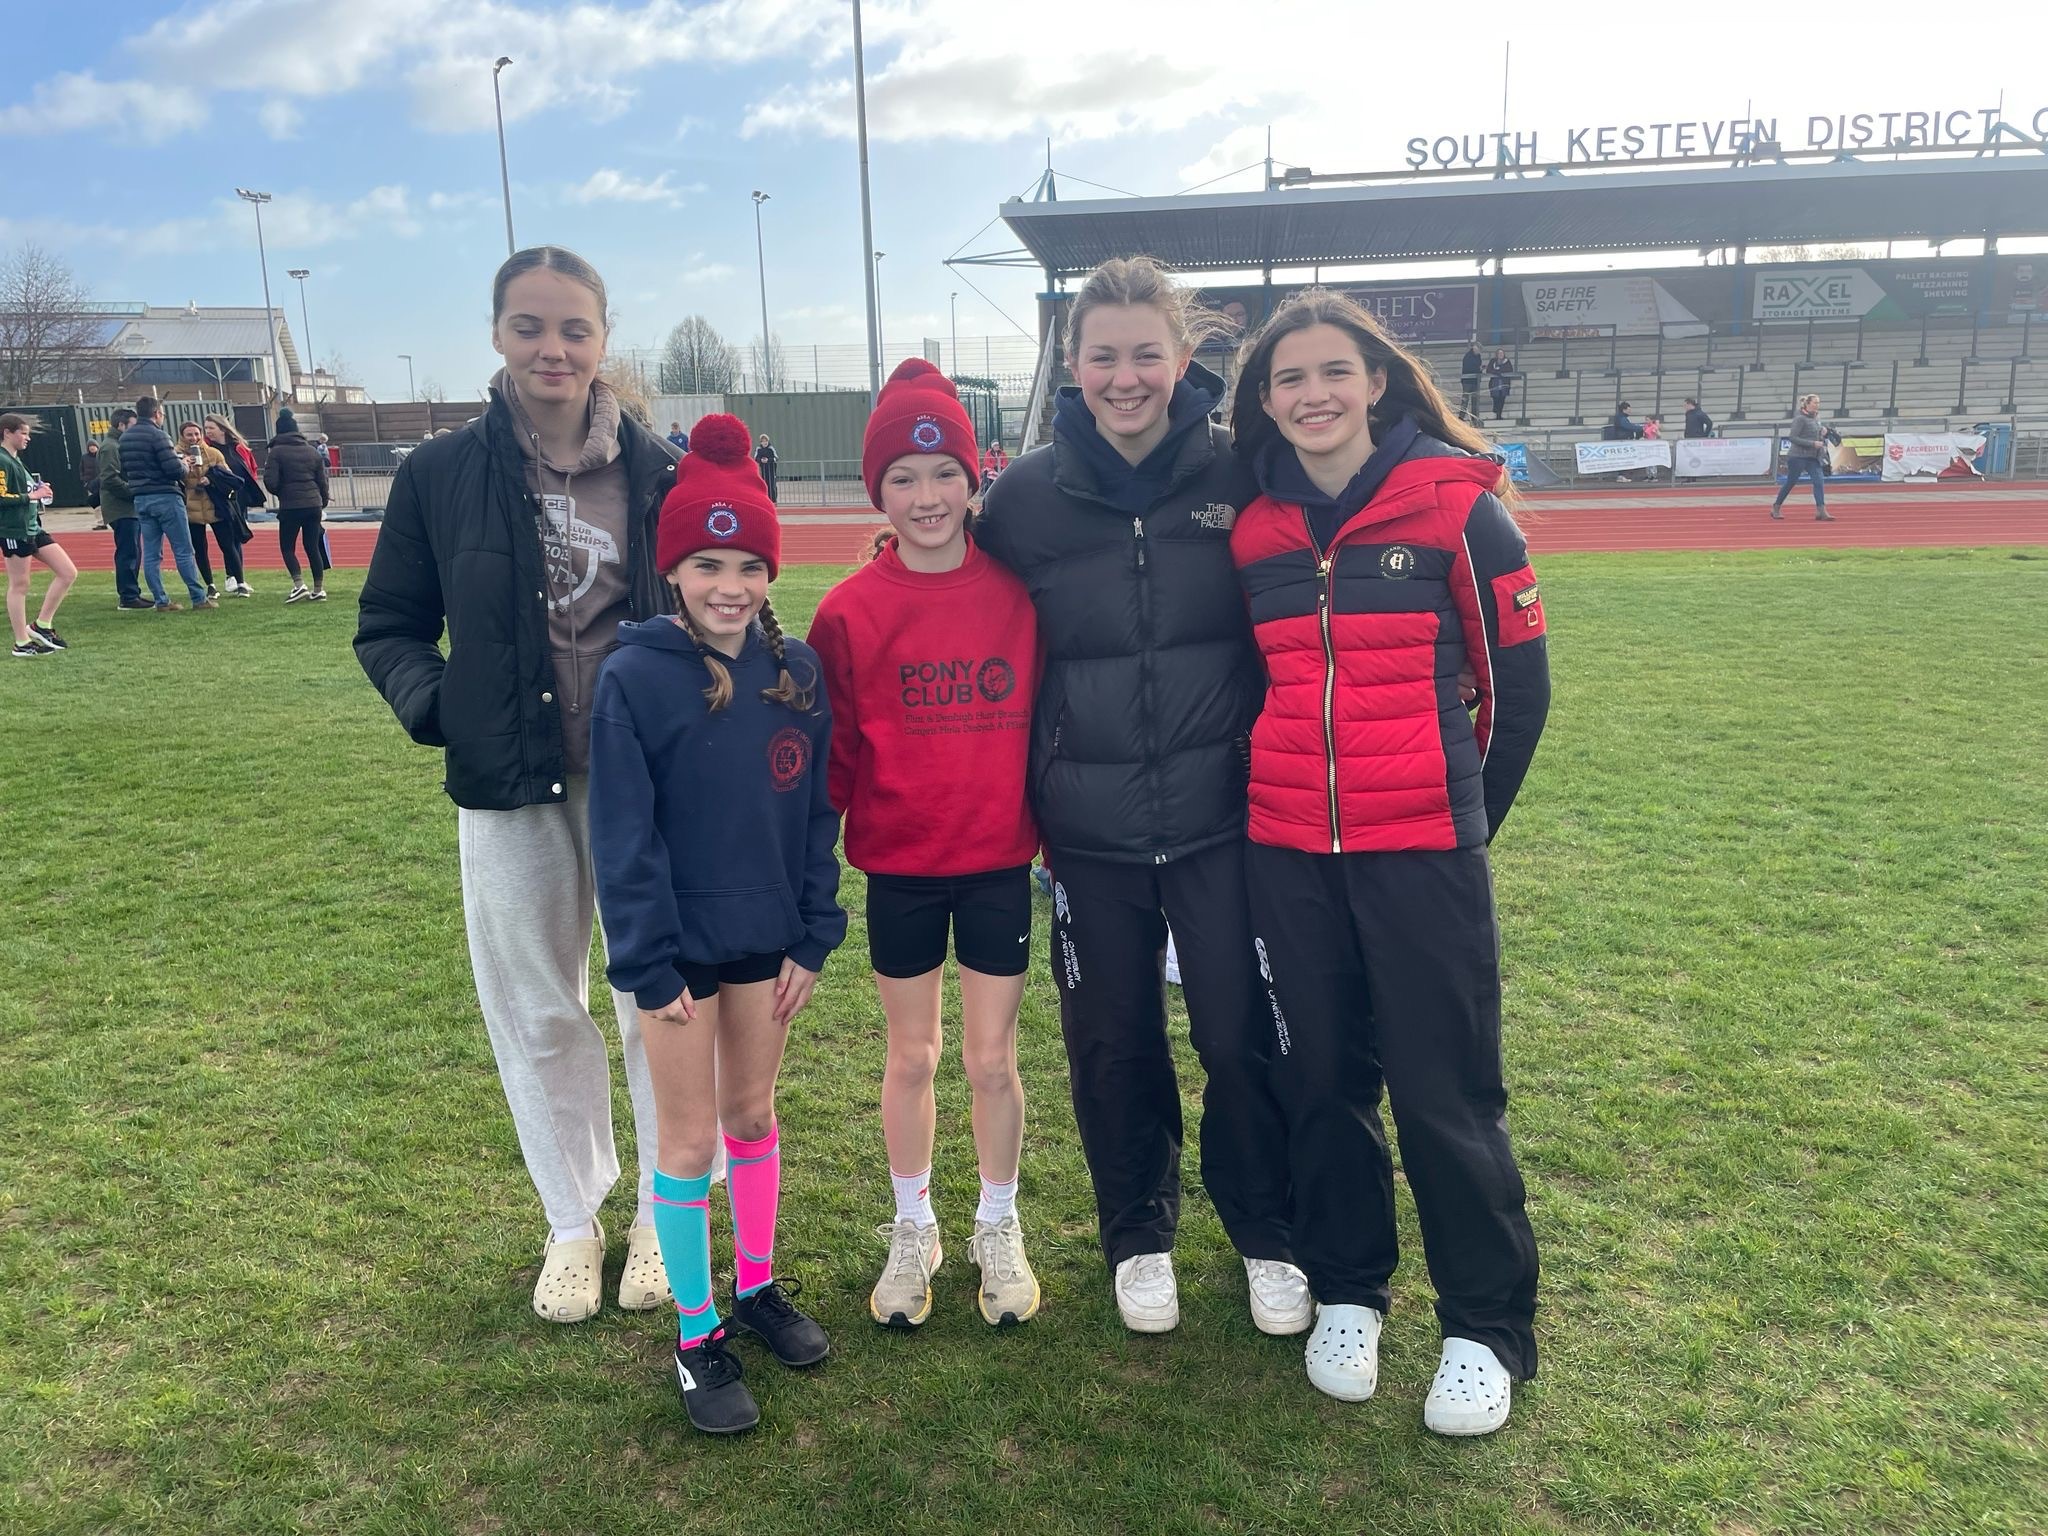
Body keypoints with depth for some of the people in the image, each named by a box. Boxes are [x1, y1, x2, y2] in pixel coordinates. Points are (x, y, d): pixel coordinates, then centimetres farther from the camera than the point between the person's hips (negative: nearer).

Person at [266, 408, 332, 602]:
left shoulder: (277, 451, -5)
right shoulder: (313, 451, 9)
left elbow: (270, 482, -11)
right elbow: (322, 481, 10)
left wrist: (280, 493, 11)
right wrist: (323, 502, 22)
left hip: (290, 506, -4)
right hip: (314, 504, 4)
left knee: (287, 547, 8)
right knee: (312, 547, 9)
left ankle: (298, 585, -8)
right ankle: (319, 589, 7)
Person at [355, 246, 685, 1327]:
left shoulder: (660, 471, -2)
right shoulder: (442, 475, -1)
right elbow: (390, 627, 8)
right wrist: (432, 703, -10)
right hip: (510, 785, 1)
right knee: (539, 1013, 12)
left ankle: (665, 1210, 31)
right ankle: (573, 1222, 33)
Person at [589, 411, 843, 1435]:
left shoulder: (797, 672, -4)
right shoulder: (635, 677, -14)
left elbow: (817, 813, 2)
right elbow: (624, 835, -13)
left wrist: (812, 938, 1)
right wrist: (649, 966, -14)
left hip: (766, 938, 3)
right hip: (680, 941, -3)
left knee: (753, 1113, 18)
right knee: (690, 1138, 7)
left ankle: (757, 1286, 37)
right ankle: (696, 1338, 23)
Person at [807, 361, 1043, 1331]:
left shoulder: (1017, 593, -5)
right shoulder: (852, 610, -7)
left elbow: (1046, 721, 1)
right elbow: (833, 749, -3)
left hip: (999, 862, 0)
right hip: (900, 868, 0)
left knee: (993, 1059, 9)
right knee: (911, 1056, 14)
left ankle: (999, 1230, 31)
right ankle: (913, 1229, 34)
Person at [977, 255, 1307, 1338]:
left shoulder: (1238, 474, -4)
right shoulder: (1025, 495, -2)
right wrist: (1021, 796, 4)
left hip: (1222, 816, -1)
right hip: (1090, 830, 1)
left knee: (1240, 1037, 5)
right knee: (1114, 1045, 12)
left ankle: (1266, 1236, 30)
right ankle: (1137, 1236, 35)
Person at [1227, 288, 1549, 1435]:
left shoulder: (1456, 504, -5)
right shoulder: (1253, 529, 5)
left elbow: (1519, 679, 2)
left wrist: (1466, 812, 9)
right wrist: (1298, 782, 15)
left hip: (1424, 847, -3)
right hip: (1287, 852, 3)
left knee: (1446, 1092, 2)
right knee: (1323, 1077, 12)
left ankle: (1488, 1328, 21)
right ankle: (1348, 1290, 31)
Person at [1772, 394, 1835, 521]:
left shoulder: (1816, 418, 10)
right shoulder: (1800, 419, -12)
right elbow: (1793, 437, -18)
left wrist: (1823, 432, 1)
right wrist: (1813, 443, -21)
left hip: (1813, 457, 7)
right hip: (1798, 456, -7)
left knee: (1820, 481, -7)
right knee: (1790, 483, 3)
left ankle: (1821, 511, -11)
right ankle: (1776, 508, 20)